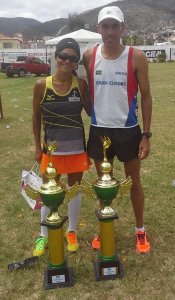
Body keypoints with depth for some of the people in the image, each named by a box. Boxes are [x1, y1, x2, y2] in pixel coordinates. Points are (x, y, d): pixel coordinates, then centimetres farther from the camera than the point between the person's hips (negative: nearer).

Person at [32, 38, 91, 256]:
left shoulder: (80, 84, -7)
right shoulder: (42, 85, -8)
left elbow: (91, 111, 0)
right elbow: (37, 117, 0)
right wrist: (38, 147, 2)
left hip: (77, 148, 1)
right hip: (52, 149, 0)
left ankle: (72, 232, 36)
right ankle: (43, 235, 32)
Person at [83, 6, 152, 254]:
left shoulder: (136, 57, -8)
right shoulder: (89, 56, -1)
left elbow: (145, 96, -4)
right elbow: (87, 93, 9)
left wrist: (146, 134, -8)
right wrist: (92, 118, 8)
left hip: (128, 130, -2)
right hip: (99, 130, 2)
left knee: (134, 181, 12)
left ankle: (140, 231, 31)